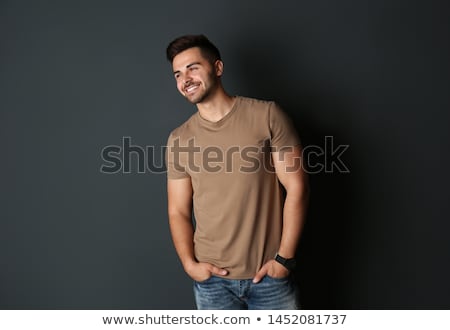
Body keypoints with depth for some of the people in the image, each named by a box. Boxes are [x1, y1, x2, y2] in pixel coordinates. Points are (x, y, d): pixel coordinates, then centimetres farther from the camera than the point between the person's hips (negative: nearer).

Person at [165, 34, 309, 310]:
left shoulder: (267, 115, -5)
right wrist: (189, 263, -8)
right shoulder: (179, 139, 3)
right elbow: (178, 211, 6)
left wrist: (284, 258, -10)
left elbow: (296, 187, -6)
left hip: (270, 274, -2)